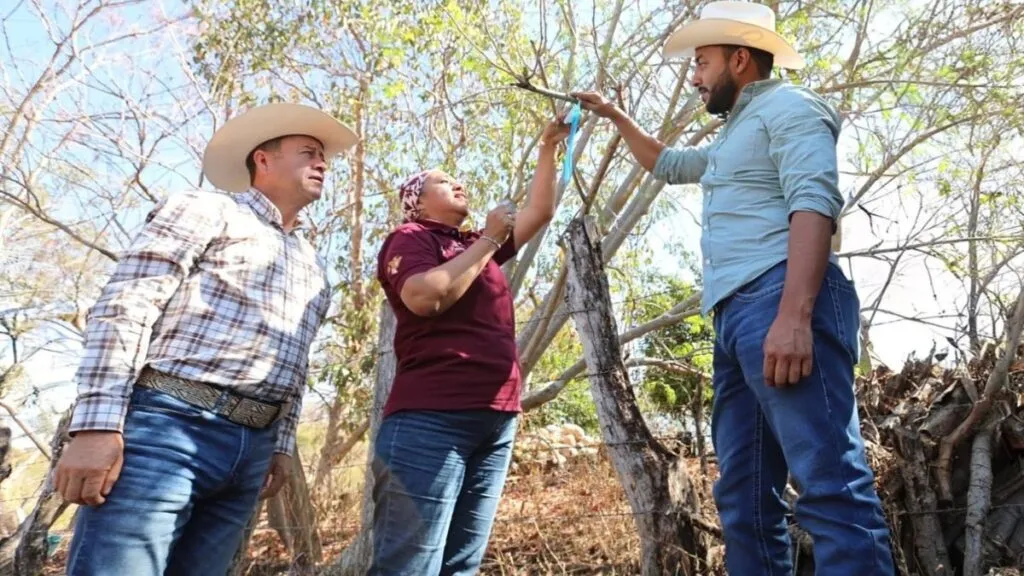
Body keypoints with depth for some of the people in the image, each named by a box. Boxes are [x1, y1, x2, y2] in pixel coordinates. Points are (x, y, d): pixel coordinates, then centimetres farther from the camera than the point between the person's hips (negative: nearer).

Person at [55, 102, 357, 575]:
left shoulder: (313, 269, 23)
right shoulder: (205, 210, 3)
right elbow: (123, 306, -7)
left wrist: (282, 444, 19)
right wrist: (98, 425, -16)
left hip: (250, 448, 7)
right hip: (167, 426, -6)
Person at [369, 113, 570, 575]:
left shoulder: (477, 247, 26)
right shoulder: (408, 240, 3)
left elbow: (540, 211, 31)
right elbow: (426, 297, -17)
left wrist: (549, 148, 25)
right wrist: (489, 240, -6)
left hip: (496, 421, 8)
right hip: (430, 417, -8)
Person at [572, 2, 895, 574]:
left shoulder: (787, 106, 4)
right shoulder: (737, 136, 34)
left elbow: (813, 202, -14)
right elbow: (667, 163, 52)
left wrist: (793, 314, -26)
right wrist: (614, 114, 48)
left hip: (781, 303, -10)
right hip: (738, 315, 10)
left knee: (830, 483, -17)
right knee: (744, 499, 5)